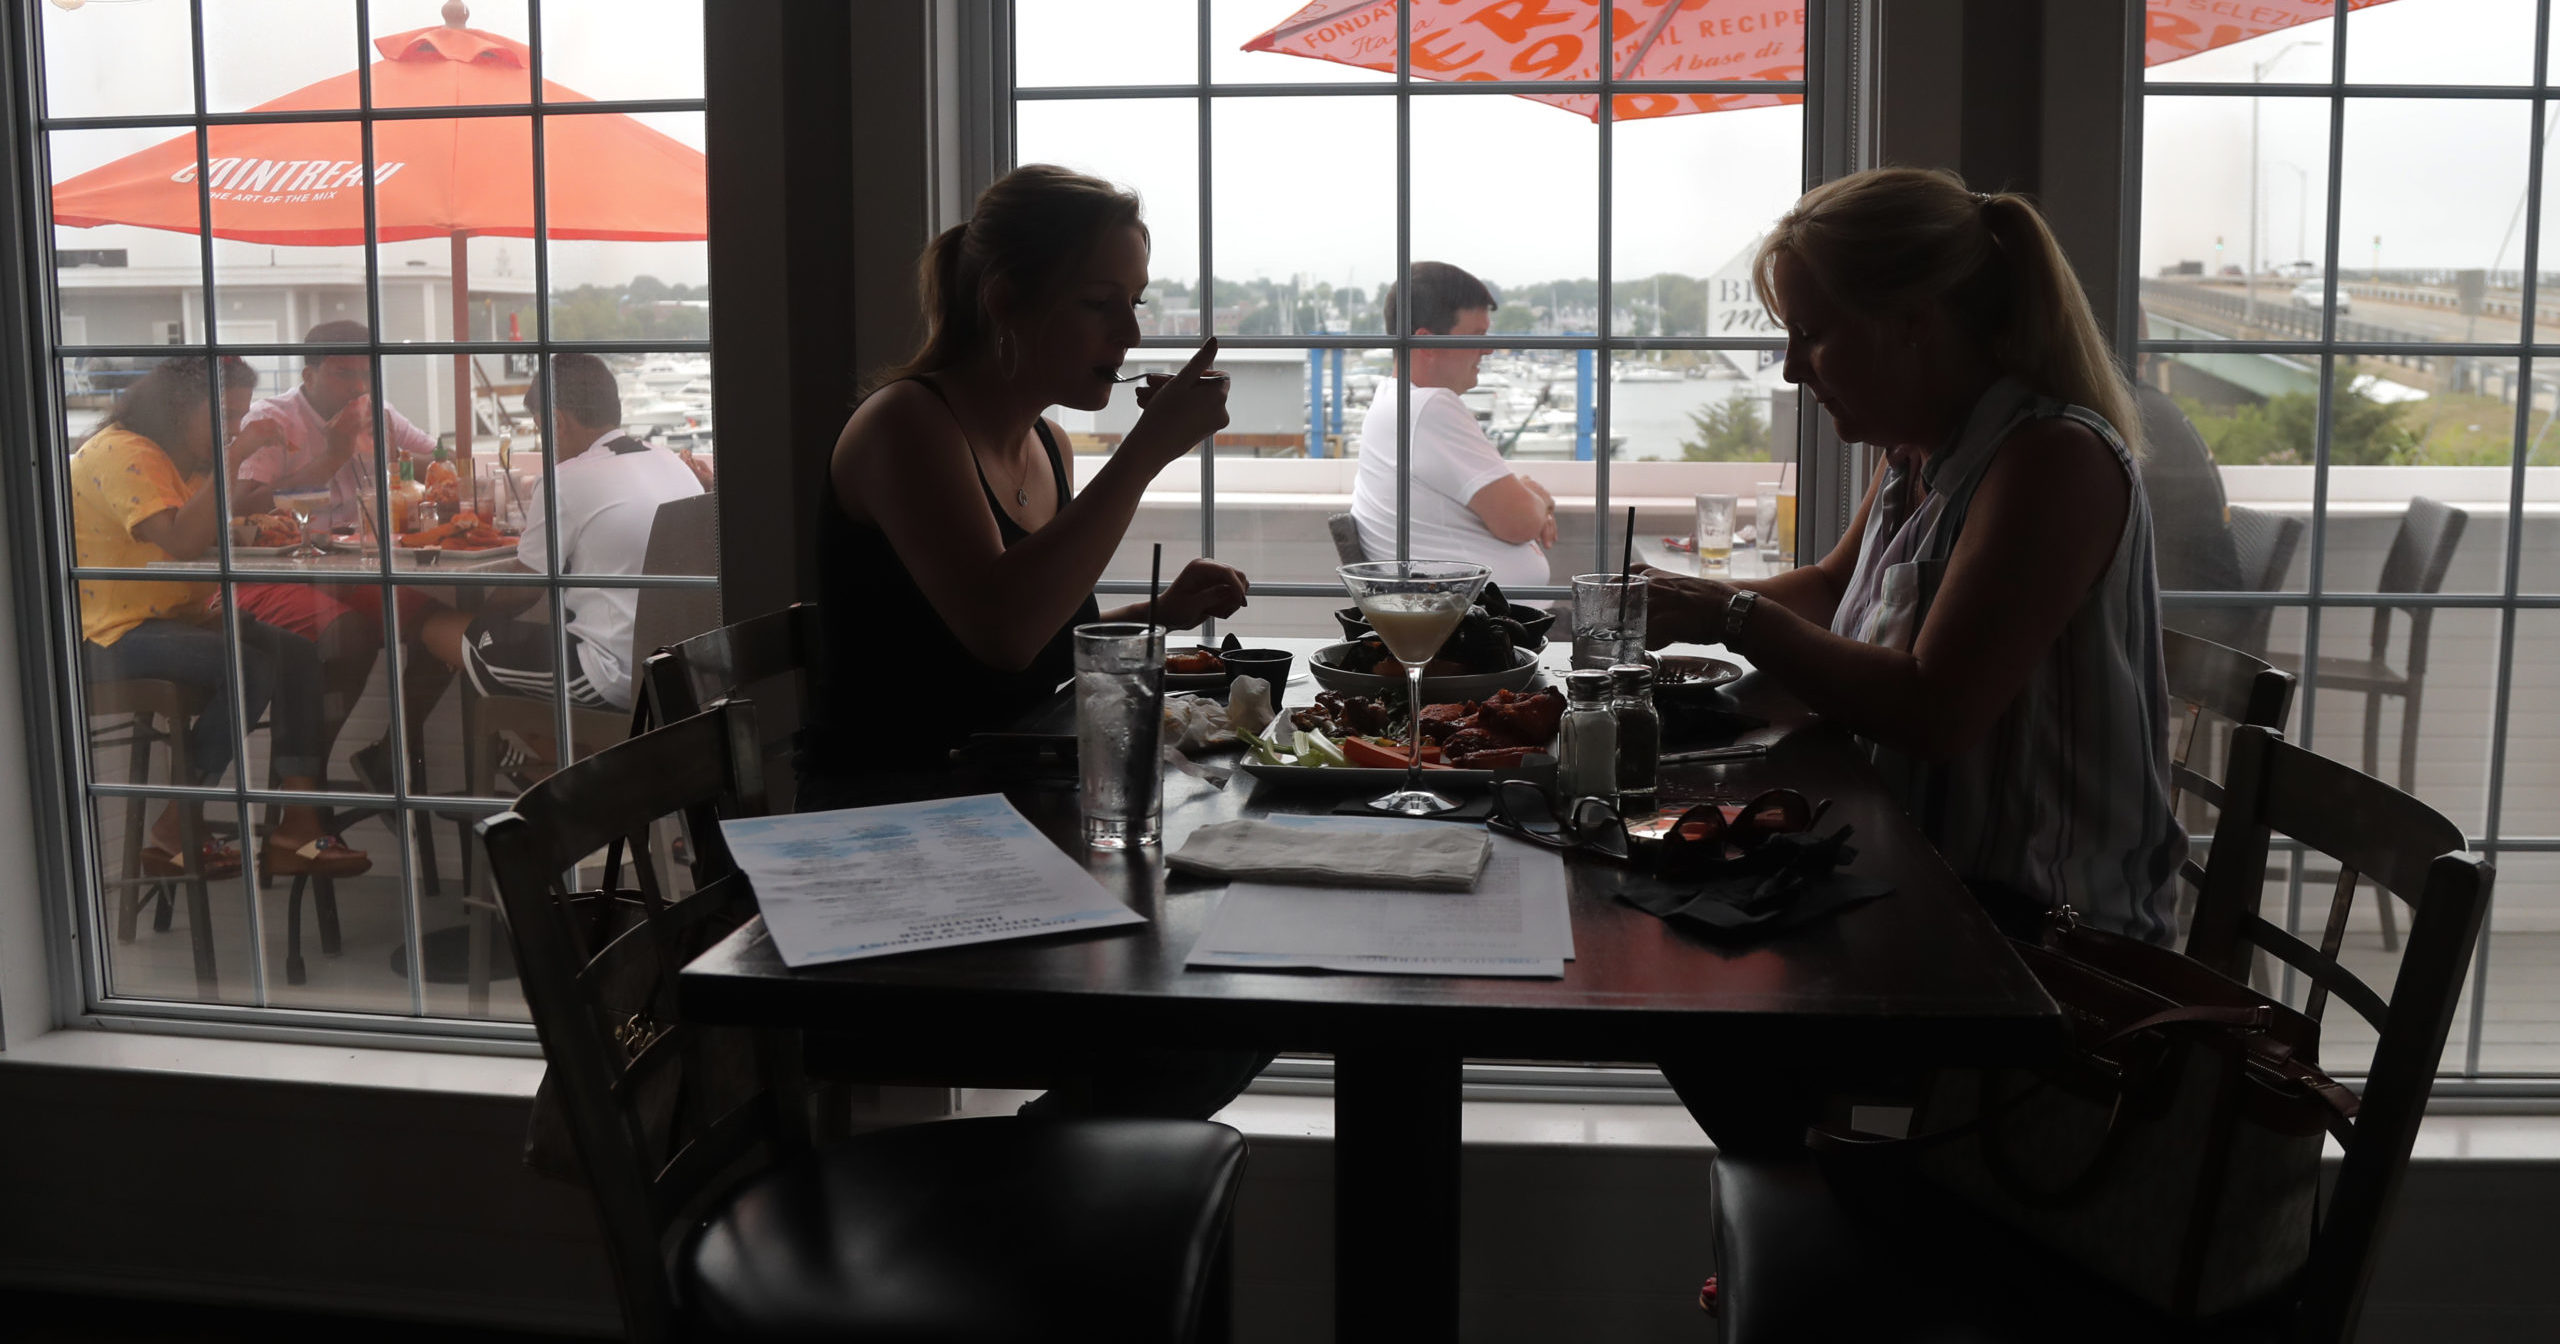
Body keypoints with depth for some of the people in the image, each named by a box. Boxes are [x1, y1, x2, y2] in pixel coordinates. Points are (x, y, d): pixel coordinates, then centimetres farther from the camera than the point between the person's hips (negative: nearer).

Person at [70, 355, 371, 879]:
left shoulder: (184, 460, 15)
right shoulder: (122, 453, -16)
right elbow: (183, 543, -28)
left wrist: (239, 504, -3)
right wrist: (233, 460, -27)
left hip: (176, 617, 10)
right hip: (114, 632, -10)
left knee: (298, 655, -9)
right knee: (250, 669, -28)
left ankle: (297, 825, -14)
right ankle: (173, 833, -16)